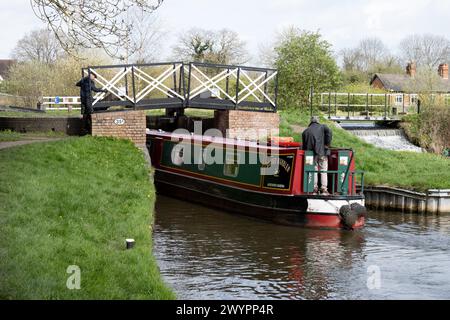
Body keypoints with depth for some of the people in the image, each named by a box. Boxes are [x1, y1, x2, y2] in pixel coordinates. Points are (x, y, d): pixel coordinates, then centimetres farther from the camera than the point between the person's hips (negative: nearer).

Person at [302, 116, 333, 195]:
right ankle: (324, 189, -5)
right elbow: (329, 133, -10)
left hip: (311, 153, 2)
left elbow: (304, 145, 17)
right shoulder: (322, 127, 11)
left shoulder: (305, 131, 19)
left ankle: (314, 189, 3)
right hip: (322, 152, -2)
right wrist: (327, 145, -4)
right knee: (323, 170, 0)